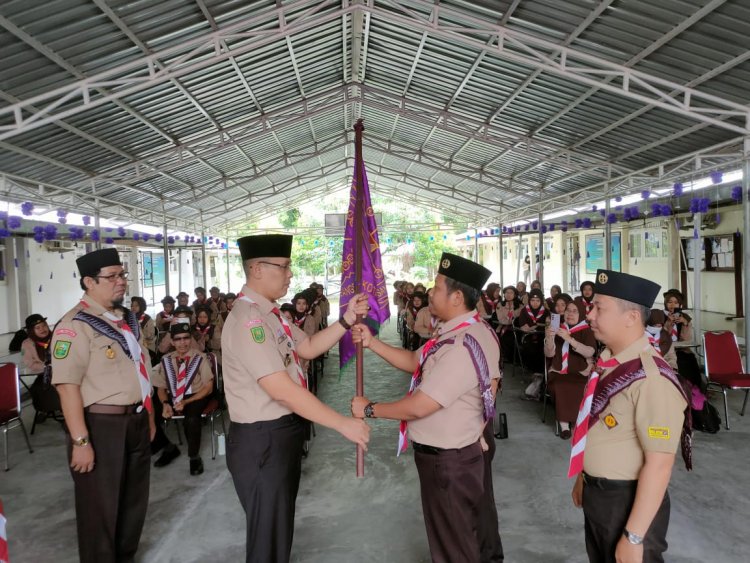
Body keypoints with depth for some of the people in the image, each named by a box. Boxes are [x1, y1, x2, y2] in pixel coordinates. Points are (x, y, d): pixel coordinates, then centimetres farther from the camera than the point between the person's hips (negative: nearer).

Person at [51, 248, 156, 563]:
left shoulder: (127, 319, 10)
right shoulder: (75, 325, -17)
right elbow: (68, 386, -23)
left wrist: (148, 416, 17)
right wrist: (81, 441, -25)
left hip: (135, 421, 8)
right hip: (101, 426, -8)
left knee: (134, 501, 22)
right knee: (101, 508, 9)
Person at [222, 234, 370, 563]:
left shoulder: (270, 313, 7)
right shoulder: (248, 320, -25)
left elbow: (308, 348, 13)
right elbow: (282, 389, -30)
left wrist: (347, 320, 0)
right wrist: (343, 424, -26)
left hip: (283, 434, 10)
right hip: (262, 441, -10)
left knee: (281, 528, 26)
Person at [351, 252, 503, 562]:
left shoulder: (462, 347, -32)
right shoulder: (474, 329, 0)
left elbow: (418, 407, -28)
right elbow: (415, 362, 6)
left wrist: (368, 409, -14)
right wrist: (371, 342, -2)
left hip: (446, 459, -9)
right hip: (468, 448, 9)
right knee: (472, 529, 30)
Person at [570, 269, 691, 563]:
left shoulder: (652, 379, -27)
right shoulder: (606, 363, -1)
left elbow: (659, 464, -26)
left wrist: (633, 537, -22)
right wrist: (583, 478, 20)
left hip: (629, 501, -8)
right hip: (595, 494, 8)